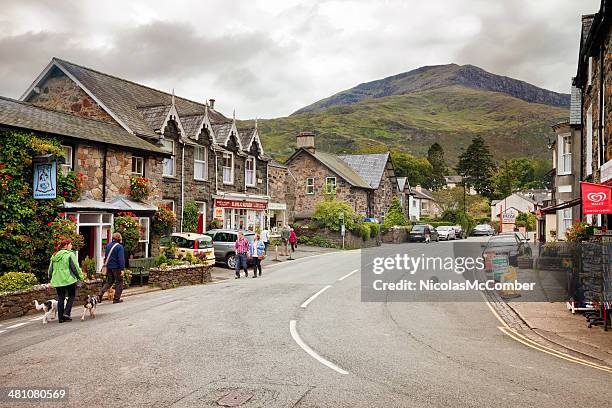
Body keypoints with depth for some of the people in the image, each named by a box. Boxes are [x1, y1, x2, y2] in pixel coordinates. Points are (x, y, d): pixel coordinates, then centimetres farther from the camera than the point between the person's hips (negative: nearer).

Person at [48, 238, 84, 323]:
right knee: (71, 296, 8)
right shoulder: (70, 254, -9)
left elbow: (50, 269, 18)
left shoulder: (55, 256, 12)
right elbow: (75, 267, -11)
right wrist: (81, 277, -1)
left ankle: (61, 317, 10)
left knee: (60, 298, 10)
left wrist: (51, 278, 29)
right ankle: (66, 313, -6)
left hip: (57, 280, 6)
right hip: (69, 279, -6)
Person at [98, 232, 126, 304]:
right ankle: (116, 298, 10)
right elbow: (121, 259, -20)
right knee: (119, 282, 7)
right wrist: (122, 269, -19)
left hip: (109, 267, 7)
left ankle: (100, 294, 0)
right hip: (117, 267, -6)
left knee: (109, 282, 17)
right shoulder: (119, 247, -16)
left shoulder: (108, 245, 7)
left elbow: (106, 256, 15)